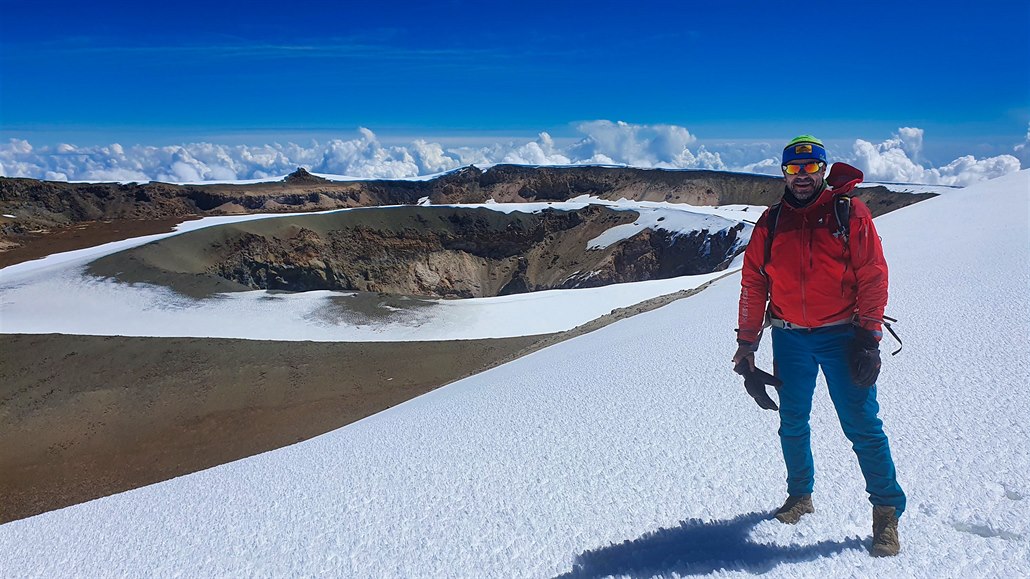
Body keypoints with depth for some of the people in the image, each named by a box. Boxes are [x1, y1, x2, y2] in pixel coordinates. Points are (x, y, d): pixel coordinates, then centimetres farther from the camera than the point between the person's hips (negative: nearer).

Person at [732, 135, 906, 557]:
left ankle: (887, 511, 11)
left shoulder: (850, 213, -2)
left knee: (862, 424, -2)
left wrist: (868, 337, -9)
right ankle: (800, 495, 29)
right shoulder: (771, 222, 6)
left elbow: (873, 277, -3)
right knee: (792, 424, 11)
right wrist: (746, 343, 7)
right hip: (790, 337, 3)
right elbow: (753, 284, 8)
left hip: (841, 335, -3)